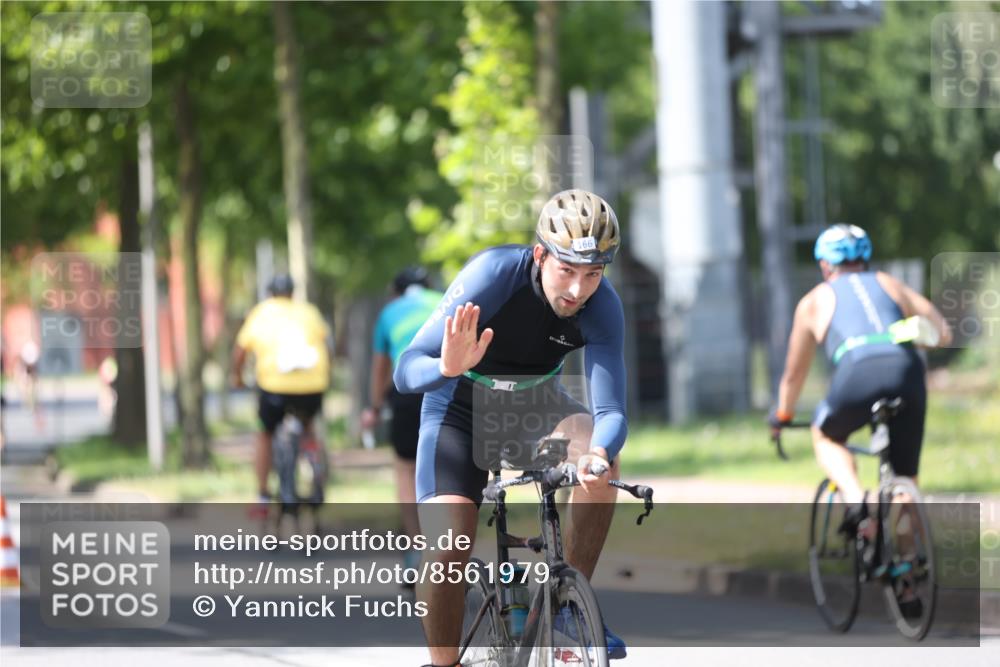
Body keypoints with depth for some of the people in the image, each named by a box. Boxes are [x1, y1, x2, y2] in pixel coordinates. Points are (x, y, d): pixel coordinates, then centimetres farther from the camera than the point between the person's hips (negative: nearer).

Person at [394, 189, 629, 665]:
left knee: (602, 461, -29)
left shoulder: (602, 306, -23)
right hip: (460, 405, -2)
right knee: (446, 553, -20)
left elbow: (610, 410, -29)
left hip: (535, 402, 2)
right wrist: (448, 367, -57)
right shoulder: (493, 274, -31)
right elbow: (406, 372, -34)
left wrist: (599, 452, -53)